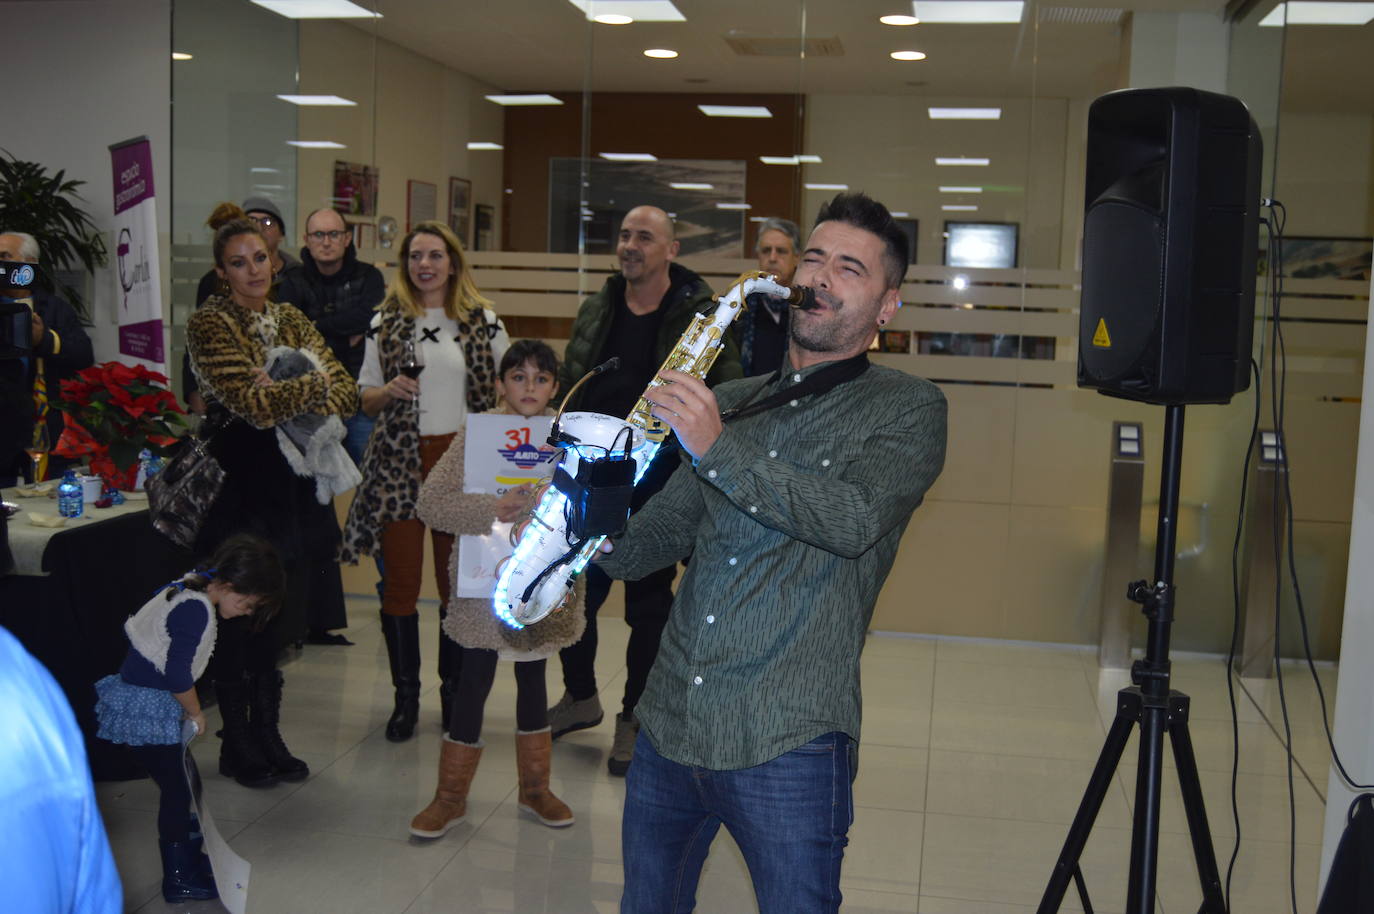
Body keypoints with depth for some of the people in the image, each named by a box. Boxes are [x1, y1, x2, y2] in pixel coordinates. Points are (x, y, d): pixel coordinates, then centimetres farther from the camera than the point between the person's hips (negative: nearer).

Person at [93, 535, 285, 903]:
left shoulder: (187, 592, 6)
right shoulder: (196, 610, -24)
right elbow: (177, 675, -26)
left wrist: (187, 710, 12)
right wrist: (196, 713, -8)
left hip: (147, 705, 9)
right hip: (148, 711, -9)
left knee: (183, 784, 17)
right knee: (177, 789, 1)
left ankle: (187, 856, 31)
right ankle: (179, 880, 12)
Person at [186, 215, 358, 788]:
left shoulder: (292, 321, 12)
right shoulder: (209, 324, -7)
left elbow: (346, 393, 2)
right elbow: (252, 401, -20)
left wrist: (295, 409, -16)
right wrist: (314, 384, -9)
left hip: (288, 481, 6)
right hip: (236, 479, -5)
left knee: (278, 611, 10)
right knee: (237, 615, 1)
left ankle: (268, 736, 22)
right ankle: (237, 746, 15)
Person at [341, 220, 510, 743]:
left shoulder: (483, 322, 6)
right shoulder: (385, 323, 8)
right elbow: (365, 398, 10)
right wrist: (389, 392, -11)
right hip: (399, 462, 1)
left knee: (458, 583, 4)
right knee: (400, 583, 1)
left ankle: (454, 692, 19)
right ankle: (405, 697, 14)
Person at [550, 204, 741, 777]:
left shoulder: (702, 317, -7)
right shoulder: (596, 310, 8)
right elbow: (567, 385, 14)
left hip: (657, 482, -4)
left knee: (648, 604, 7)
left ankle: (634, 720, 22)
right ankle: (580, 696, 34)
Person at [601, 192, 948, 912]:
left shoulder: (908, 408, -1)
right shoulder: (729, 401, 14)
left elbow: (855, 519, -19)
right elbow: (660, 536, 15)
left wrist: (717, 449, -24)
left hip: (789, 742, -5)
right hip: (667, 726, 5)